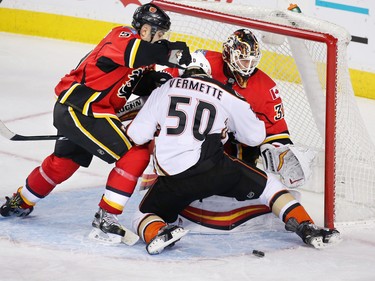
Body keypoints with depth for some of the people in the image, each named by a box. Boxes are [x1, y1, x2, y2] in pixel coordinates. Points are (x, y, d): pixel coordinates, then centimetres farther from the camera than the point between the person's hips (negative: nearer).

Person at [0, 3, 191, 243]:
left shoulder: (134, 43, 14)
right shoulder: (123, 37, -16)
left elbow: (143, 79, 14)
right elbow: (138, 53, -38)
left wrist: (158, 80, -5)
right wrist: (175, 52, -35)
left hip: (72, 109, 11)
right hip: (81, 108, -11)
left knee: (64, 161, 29)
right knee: (135, 155, -15)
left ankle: (20, 203, 48)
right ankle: (106, 218, -9)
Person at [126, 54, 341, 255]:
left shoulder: (163, 90, 14)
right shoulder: (227, 95, 11)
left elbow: (137, 135, 10)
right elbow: (256, 136, 19)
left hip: (172, 179, 1)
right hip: (214, 169, 0)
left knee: (146, 214, 21)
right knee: (268, 185, 20)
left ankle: (158, 233, -14)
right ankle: (307, 228, 7)